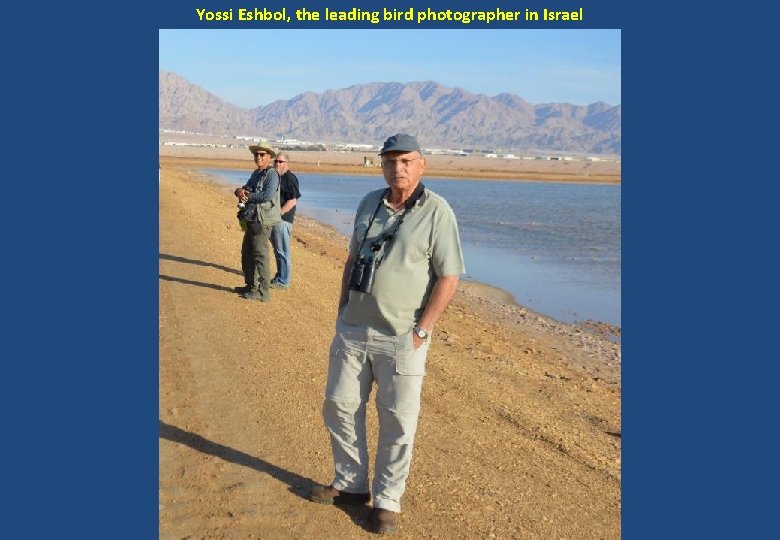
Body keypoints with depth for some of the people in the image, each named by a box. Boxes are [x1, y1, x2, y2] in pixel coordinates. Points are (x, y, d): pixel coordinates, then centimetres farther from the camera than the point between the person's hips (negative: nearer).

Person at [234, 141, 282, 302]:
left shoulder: (272, 174, -10)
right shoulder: (256, 174, 18)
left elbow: (267, 195, -23)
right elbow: (245, 188, 16)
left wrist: (248, 196, -13)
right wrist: (240, 190, -8)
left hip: (262, 220, -10)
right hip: (251, 219, 10)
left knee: (260, 255, -9)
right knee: (247, 253, 17)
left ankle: (263, 291, -4)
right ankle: (251, 286, 30)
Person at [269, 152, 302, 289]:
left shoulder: (290, 178, -11)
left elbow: (292, 201, -18)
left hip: (282, 220, -9)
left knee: (282, 251, -5)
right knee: (277, 250, 17)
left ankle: (283, 281, 0)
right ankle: (279, 277, 27)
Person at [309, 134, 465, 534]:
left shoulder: (437, 212, -11)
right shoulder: (369, 203, 8)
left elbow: (449, 277, -12)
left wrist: (421, 330, -15)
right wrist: (342, 311, 12)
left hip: (401, 338, -6)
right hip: (352, 331, 6)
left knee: (397, 422, 4)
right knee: (339, 407, 14)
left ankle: (387, 500, 21)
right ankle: (350, 484, 32)